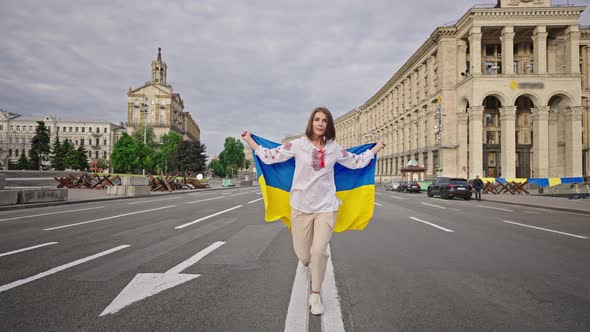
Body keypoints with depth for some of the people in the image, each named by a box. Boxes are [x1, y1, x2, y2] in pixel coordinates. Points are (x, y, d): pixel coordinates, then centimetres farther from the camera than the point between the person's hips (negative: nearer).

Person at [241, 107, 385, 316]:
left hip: (326, 207, 1)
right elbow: (270, 157, 0)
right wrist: (249, 141, 1)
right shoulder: (298, 145, -3)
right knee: (302, 254, 4)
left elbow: (356, 162, 20)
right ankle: (309, 265, 44)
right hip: (300, 206, 0)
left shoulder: (334, 148, 5)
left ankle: (316, 294, 11)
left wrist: (376, 148, 26)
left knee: (319, 251, -11)